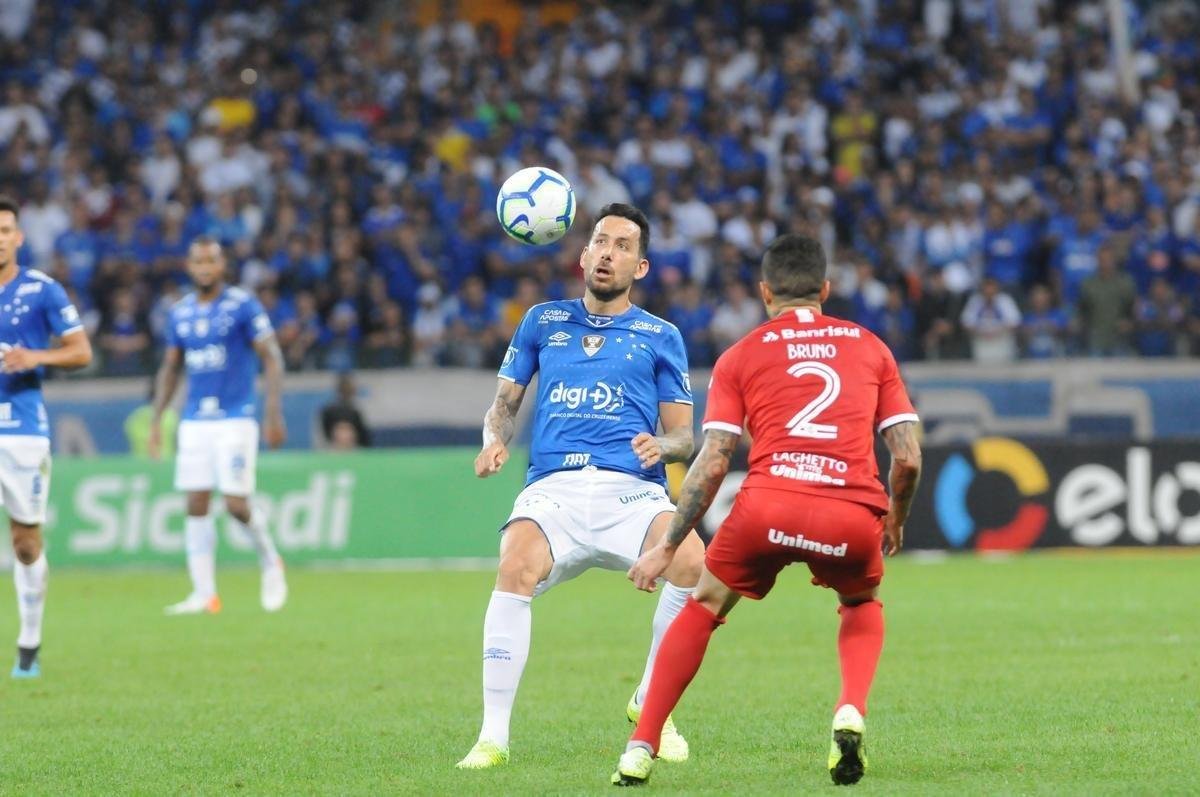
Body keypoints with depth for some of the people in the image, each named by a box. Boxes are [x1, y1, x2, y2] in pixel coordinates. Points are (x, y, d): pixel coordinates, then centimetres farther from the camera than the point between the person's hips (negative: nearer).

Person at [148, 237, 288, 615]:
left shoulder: (243, 306, -5)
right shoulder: (180, 312, 10)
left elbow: (272, 358, -6)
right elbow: (170, 368, 19)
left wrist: (274, 414, -13)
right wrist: (156, 420, 13)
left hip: (235, 418, -5)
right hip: (195, 421, 5)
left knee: (236, 505, -9)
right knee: (196, 506, -1)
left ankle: (269, 561, 18)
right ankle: (204, 593, 1)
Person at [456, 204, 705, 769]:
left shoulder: (660, 337, 16)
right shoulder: (543, 321, 21)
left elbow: (683, 436, 14)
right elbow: (505, 402, 23)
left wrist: (662, 446, -10)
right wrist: (495, 439, 0)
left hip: (630, 489, 0)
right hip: (552, 487, 0)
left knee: (693, 558, -31)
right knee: (516, 568, -33)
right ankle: (493, 737, -26)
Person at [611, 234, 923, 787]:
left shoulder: (740, 357, 15)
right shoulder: (869, 347, 20)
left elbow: (711, 466, 7)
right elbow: (908, 458, 14)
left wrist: (667, 547, 13)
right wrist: (895, 520, 32)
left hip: (768, 506, -1)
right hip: (852, 516, 1)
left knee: (704, 607, 23)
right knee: (863, 605, 32)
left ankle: (640, 750, 17)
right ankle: (850, 713, 5)